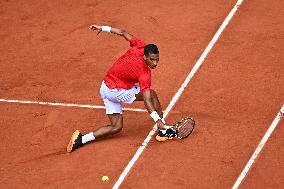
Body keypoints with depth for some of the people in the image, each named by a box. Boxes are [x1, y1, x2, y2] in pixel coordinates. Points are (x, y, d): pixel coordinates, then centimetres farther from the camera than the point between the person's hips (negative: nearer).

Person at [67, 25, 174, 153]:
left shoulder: (140, 47, -13)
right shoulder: (144, 74, -31)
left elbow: (123, 33, -1)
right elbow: (147, 100, -36)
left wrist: (103, 28, 12)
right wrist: (157, 119, -41)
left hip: (105, 87, 8)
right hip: (115, 91, -8)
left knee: (116, 127, 11)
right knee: (151, 94, -8)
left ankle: (81, 139, 4)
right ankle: (163, 130, -2)